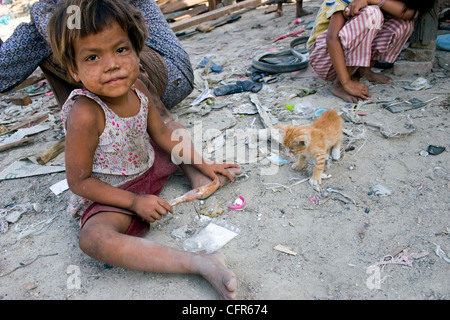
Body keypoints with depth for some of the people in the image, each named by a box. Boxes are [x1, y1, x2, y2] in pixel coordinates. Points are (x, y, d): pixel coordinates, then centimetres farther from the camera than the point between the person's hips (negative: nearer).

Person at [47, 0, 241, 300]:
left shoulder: (137, 88, -12)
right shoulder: (84, 114, -32)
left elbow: (161, 133, 4)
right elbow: (78, 181, -22)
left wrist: (202, 163, 2)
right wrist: (135, 201, -25)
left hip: (149, 165, 7)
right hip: (112, 194, -7)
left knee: (175, 128, 16)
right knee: (93, 238, -36)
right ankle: (199, 262, -40)